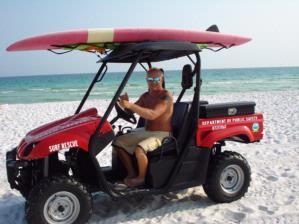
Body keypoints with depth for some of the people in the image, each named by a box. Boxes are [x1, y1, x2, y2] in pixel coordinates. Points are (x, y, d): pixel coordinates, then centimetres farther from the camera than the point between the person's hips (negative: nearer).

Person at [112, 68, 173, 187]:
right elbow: (132, 110, 11)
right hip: (145, 131, 8)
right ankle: (131, 173, 9)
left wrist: (130, 105, -38)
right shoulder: (146, 96, 8)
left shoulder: (166, 97, -16)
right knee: (118, 142, 2)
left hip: (161, 134, -8)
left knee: (139, 149, -33)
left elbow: (153, 114, -32)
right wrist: (125, 104, -12)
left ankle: (141, 177, -7)